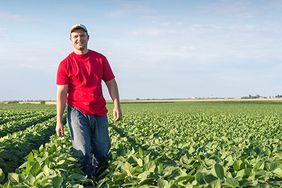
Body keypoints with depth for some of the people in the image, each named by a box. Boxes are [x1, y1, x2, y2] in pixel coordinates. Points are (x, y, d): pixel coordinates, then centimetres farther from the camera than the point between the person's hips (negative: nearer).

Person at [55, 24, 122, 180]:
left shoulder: (100, 59, 7)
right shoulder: (65, 64, -2)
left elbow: (111, 83, 9)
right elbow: (61, 93, -5)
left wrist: (117, 105, -2)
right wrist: (59, 121, -10)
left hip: (99, 113, 3)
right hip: (77, 112, -3)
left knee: (102, 154, 12)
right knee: (82, 154, -8)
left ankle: (97, 177, 39)